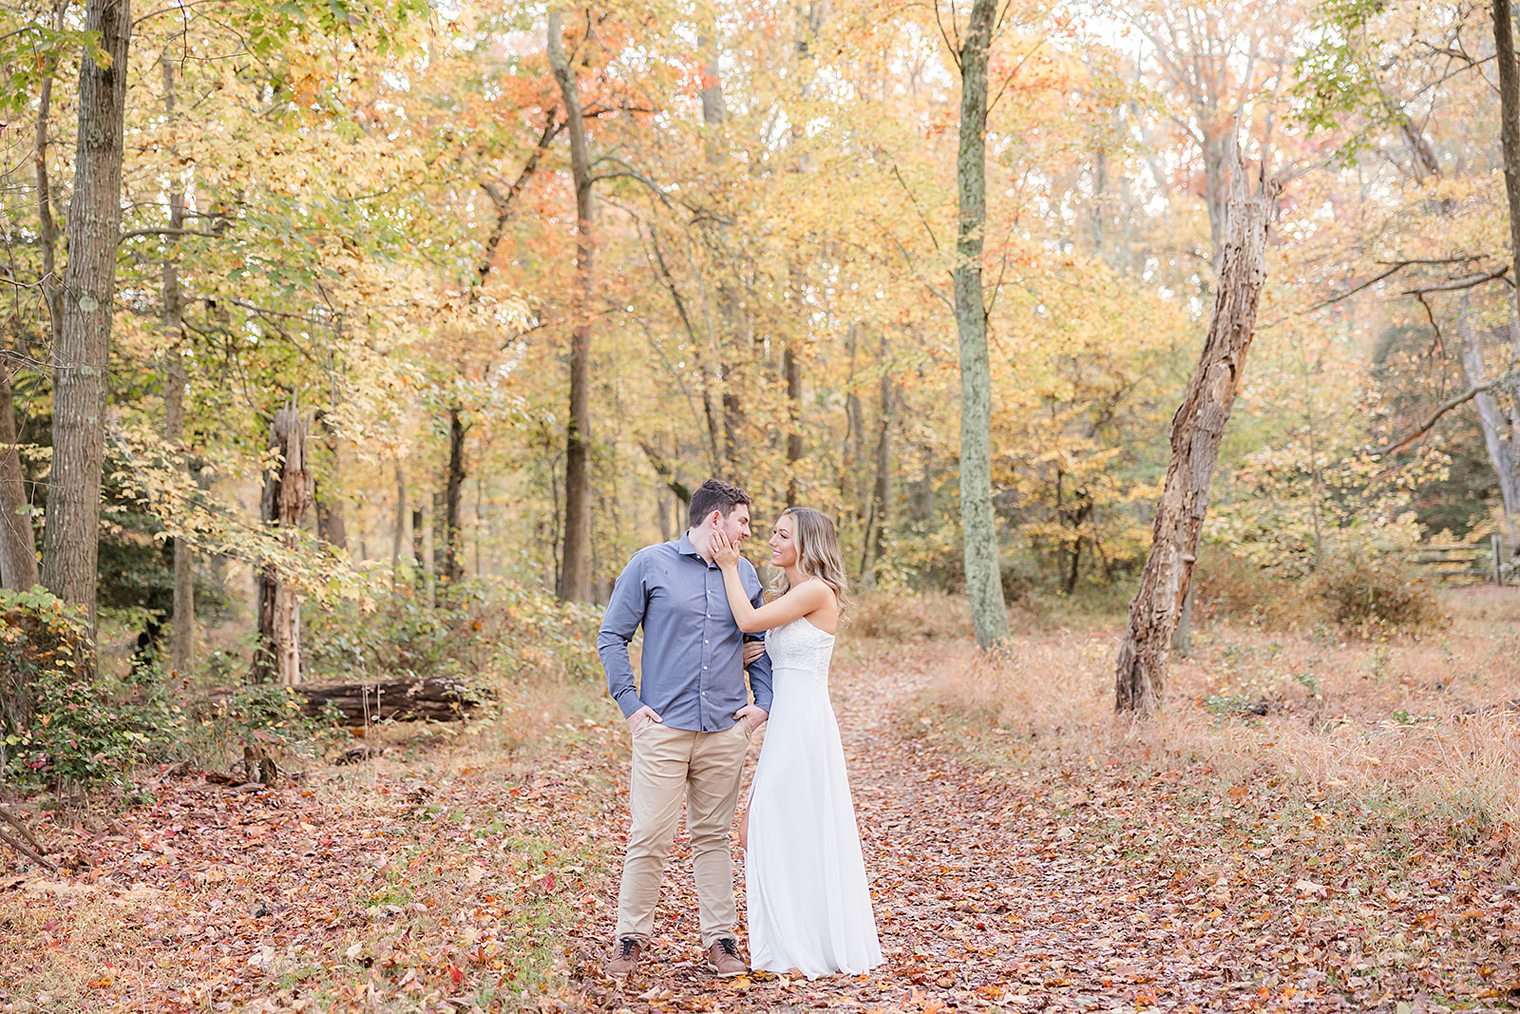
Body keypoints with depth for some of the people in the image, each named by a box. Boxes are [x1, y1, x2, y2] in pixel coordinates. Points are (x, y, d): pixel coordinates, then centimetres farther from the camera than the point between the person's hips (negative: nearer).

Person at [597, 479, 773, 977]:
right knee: (650, 837, -4)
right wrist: (630, 703, -5)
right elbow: (611, 637, 1)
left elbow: (760, 645, 21)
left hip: (725, 731, 3)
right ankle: (631, 937, 10)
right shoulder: (651, 564, 0)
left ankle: (720, 939, 17)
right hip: (663, 726, -3)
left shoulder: (745, 576, 12)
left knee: (714, 838, 10)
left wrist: (762, 703, 9)